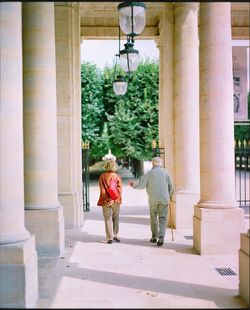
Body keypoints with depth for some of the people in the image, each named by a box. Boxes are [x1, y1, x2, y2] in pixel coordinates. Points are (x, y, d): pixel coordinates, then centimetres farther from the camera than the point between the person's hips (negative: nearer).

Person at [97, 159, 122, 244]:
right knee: (115, 218, 18)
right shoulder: (117, 176, -3)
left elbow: (102, 190, -5)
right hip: (116, 201, 1)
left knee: (108, 219, 5)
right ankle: (115, 235, 20)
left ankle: (110, 238, 4)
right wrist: (117, 199, -6)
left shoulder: (102, 176, -2)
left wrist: (106, 199, -3)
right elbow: (119, 189, -8)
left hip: (106, 201, -1)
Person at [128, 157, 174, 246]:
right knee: (162, 218, 3)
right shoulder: (166, 172, 2)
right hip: (164, 199, 1)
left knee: (153, 218, 14)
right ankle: (161, 237, -14)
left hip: (153, 199, 0)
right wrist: (171, 196, 21)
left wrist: (133, 184, 15)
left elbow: (141, 185, -4)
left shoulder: (149, 173, -3)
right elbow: (171, 186, 5)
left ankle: (154, 237, 23)